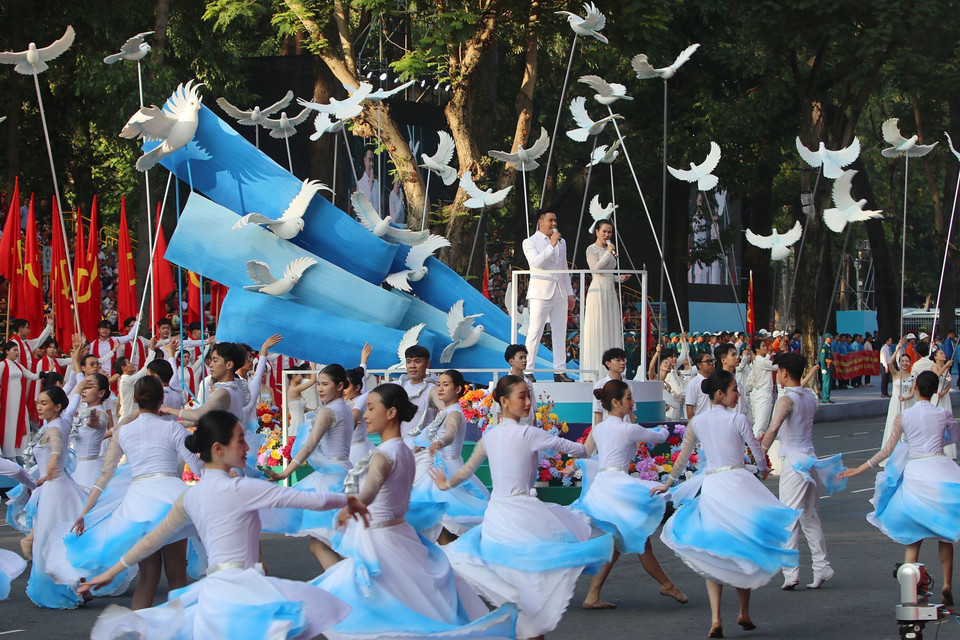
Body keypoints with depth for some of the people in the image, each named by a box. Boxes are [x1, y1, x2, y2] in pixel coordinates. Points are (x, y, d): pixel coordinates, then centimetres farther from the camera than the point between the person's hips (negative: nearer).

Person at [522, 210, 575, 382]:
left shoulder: (561, 242, 18)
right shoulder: (530, 242, 0)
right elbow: (536, 262, -17)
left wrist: (570, 294, 18)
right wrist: (551, 245, -21)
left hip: (560, 294, 6)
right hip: (541, 293, -6)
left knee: (559, 334, 4)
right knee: (535, 332, -8)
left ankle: (560, 372, 7)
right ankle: (528, 371, -6)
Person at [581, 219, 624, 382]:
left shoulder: (610, 250, 18)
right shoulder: (592, 249, -3)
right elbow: (596, 268, -16)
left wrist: (619, 278, 9)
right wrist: (608, 253, -12)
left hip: (610, 292, 8)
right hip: (597, 291, -8)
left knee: (611, 329, 3)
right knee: (597, 329, -8)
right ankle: (595, 370, -7)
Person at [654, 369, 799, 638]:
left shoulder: (697, 422, 6)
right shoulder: (738, 419, -5)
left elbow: (683, 457, 15)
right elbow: (757, 450, 4)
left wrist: (668, 482, 30)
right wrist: (763, 469, 26)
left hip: (710, 486, 3)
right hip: (737, 482, -3)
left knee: (713, 554, 7)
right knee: (742, 548, 11)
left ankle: (715, 618, -5)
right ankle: (744, 613, 17)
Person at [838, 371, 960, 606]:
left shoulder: (903, 416, -3)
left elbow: (888, 449, -2)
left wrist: (861, 468, 6)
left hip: (914, 472, 0)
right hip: (940, 469, 0)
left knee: (913, 537, 7)